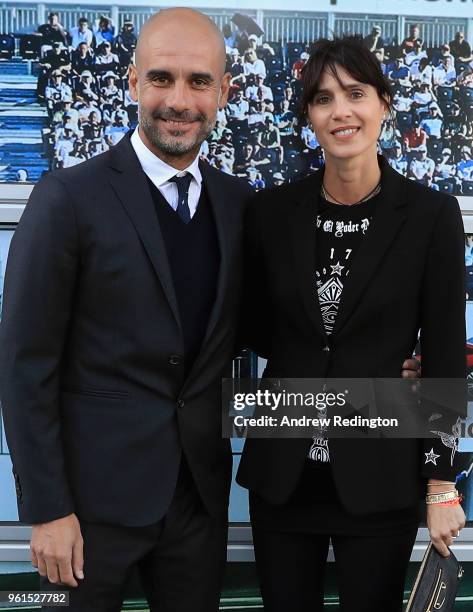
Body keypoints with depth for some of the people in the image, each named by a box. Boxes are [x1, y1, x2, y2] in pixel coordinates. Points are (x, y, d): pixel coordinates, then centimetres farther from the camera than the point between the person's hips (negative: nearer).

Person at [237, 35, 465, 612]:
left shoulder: (432, 214, -7)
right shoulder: (272, 210, -1)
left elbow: (445, 358, -5)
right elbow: (256, 329, 8)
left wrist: (442, 486, -6)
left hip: (380, 477, -2)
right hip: (280, 471, 2)